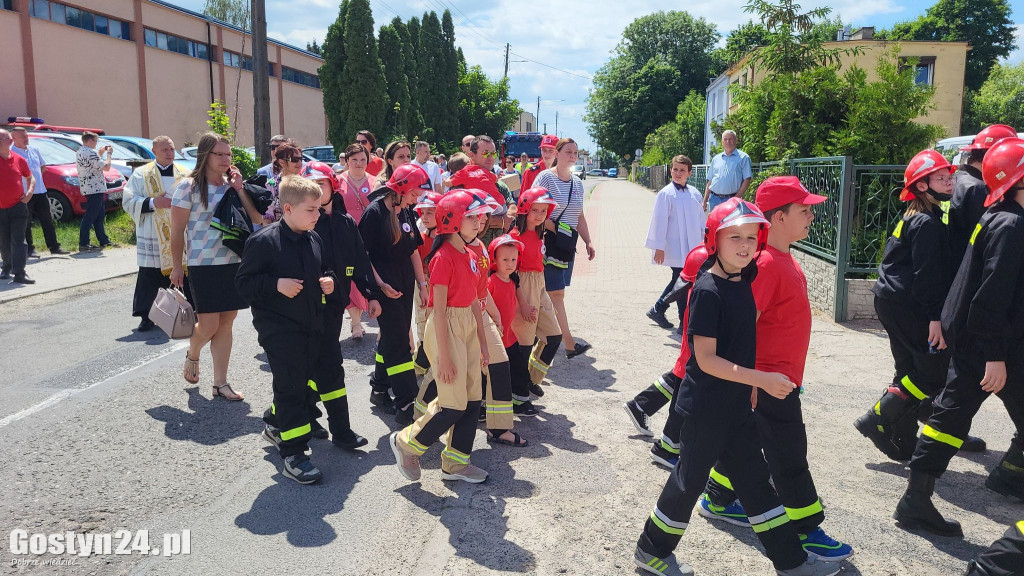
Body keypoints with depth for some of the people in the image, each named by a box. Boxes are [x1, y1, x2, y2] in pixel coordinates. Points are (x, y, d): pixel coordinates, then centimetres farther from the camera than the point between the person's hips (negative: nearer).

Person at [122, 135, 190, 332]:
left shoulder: (184, 175, 10)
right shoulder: (141, 174, 6)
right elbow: (128, 202, 1)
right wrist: (152, 203, -13)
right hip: (152, 239, -1)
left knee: (183, 275, 5)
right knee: (149, 277, 2)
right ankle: (147, 317, 11)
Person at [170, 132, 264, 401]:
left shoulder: (231, 184, 8)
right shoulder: (189, 186, -6)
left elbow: (256, 219, 2)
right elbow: (177, 230, -4)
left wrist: (239, 190, -7)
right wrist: (177, 266, -5)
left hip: (234, 263, 5)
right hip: (203, 265, -4)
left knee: (226, 323, 7)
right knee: (209, 325, -2)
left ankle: (220, 382, 17)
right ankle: (192, 355, 33)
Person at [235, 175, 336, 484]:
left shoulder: (314, 239, 7)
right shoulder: (264, 241, -15)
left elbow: (324, 268, 22)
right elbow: (243, 282, -12)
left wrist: (329, 279, 1)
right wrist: (276, 284, -25)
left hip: (312, 324, 7)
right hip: (280, 329, -7)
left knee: (301, 381, 20)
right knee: (290, 388, -4)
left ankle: (278, 425, 44)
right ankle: (293, 454, 5)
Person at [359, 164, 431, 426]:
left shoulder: (406, 213, 10)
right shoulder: (375, 212, -12)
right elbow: (363, 254, -14)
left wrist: (422, 284, 12)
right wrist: (379, 284, -21)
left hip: (405, 286, 8)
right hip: (386, 287, -7)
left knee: (391, 337, 16)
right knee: (399, 343, -8)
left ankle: (379, 389, 32)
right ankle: (406, 406, -5)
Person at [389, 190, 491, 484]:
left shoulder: (467, 255, 10)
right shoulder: (444, 257, -16)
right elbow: (439, 310, -17)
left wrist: (482, 341, 15)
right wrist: (444, 356, -18)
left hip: (468, 326, 9)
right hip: (447, 328, -9)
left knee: (472, 401, 10)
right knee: (454, 405, -5)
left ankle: (456, 463, 23)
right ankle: (406, 443, 17)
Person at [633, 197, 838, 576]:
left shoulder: (744, 282, 4)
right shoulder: (708, 291, -21)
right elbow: (706, 359, -23)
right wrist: (761, 380, -24)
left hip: (738, 405, 8)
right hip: (706, 409, -8)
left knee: (755, 480, 17)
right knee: (689, 480, 6)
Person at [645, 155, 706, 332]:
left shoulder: (694, 193, 8)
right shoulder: (666, 194, -9)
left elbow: (701, 218, 15)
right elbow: (659, 221, -11)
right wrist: (659, 247, -13)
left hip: (692, 247, 6)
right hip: (675, 248, -6)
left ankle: (657, 310, 31)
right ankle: (685, 323, 6)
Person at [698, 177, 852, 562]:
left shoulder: (784, 258, 8)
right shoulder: (766, 264, -23)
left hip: (781, 376, 10)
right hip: (768, 380, -10)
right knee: (789, 458, 3)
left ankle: (718, 500, 35)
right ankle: (805, 531, 17)